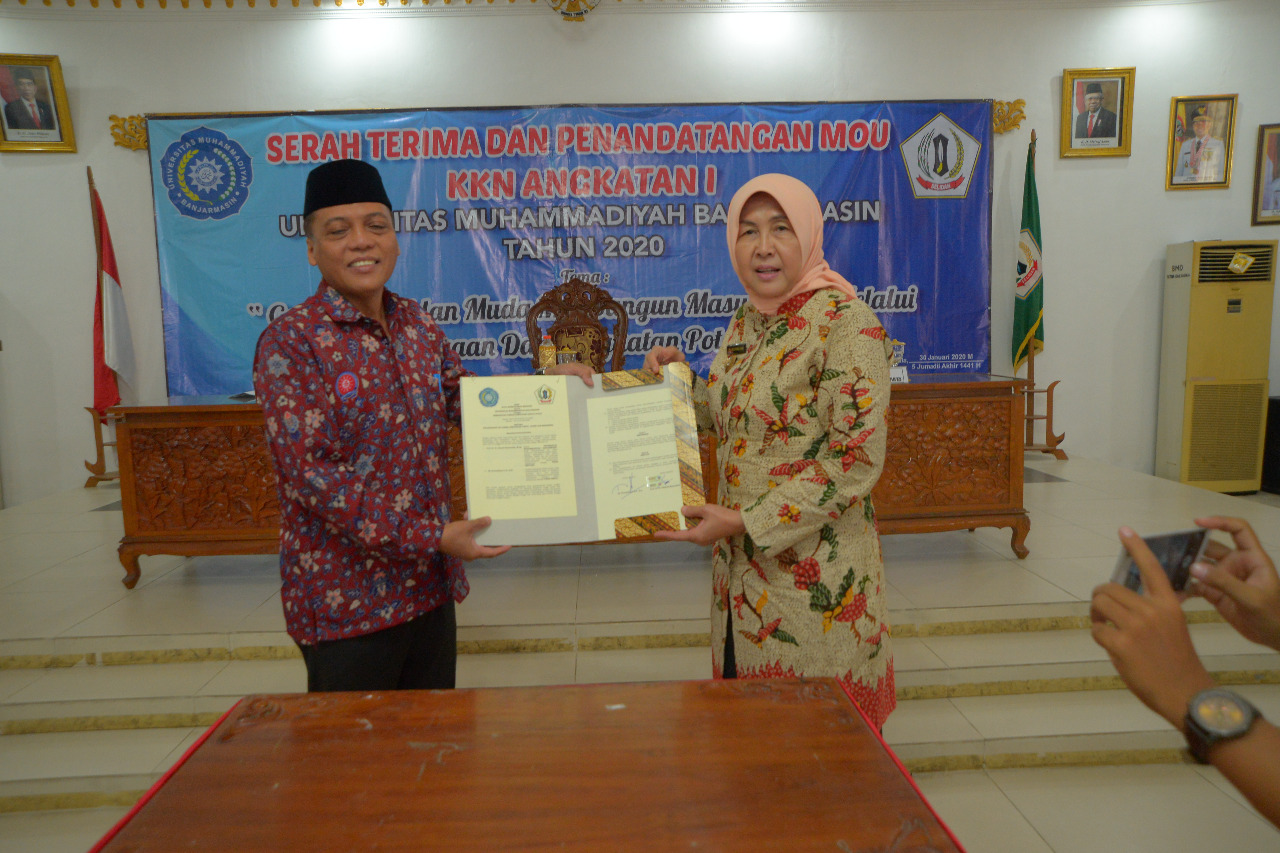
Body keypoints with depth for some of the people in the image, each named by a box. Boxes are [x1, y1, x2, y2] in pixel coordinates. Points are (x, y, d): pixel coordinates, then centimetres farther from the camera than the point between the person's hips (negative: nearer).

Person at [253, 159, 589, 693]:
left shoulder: (417, 324, 6)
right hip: (347, 599, -6)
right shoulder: (289, 343, -14)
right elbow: (313, 476, -20)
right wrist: (433, 538, -21)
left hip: (430, 584, 6)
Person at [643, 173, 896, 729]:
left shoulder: (845, 321, -15)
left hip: (815, 573, -7)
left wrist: (746, 521, -20)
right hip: (741, 564, 7)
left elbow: (858, 459, -20)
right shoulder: (745, 322, 8)